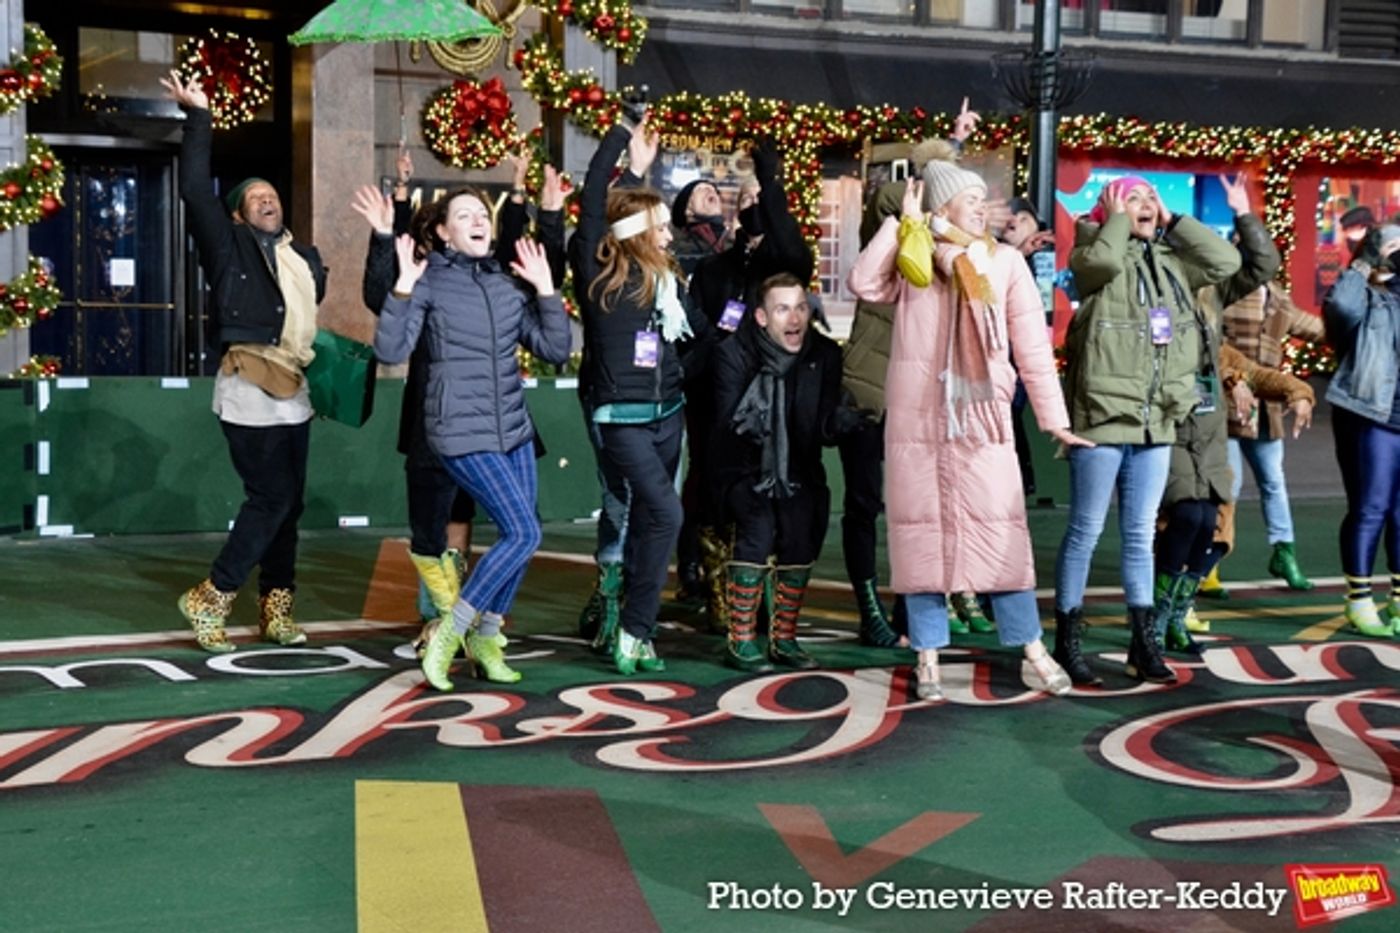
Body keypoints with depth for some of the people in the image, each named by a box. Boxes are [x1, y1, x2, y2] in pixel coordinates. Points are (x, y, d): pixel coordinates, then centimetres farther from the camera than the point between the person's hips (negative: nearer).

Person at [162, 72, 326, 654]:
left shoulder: (305, 258, 19)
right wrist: (198, 117, -7)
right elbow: (195, 189, -8)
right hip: (250, 388, -6)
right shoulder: (228, 246, 2)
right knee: (270, 498, -10)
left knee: (287, 502, 8)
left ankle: (275, 610, 15)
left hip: (292, 392, 7)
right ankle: (210, 600, 0)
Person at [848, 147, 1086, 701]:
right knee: (922, 534, 5)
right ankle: (927, 658, 13)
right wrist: (902, 221, -8)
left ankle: (1033, 649, 10)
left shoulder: (1004, 261, 3)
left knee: (1000, 532, -1)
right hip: (916, 420, 1)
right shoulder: (911, 261, 5)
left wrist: (1053, 418, -3)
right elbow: (864, 285, -15)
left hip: (982, 421, 0)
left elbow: (1032, 347, 1)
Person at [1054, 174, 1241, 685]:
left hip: (1157, 420, 6)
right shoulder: (1095, 247, -1)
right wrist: (1117, 218, -7)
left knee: (1140, 535, 11)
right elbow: (1104, 260, -24)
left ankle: (1144, 641, 16)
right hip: (1103, 412, -6)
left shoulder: (1171, 259, 15)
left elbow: (1226, 261, 7)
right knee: (1086, 531, 0)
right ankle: (1067, 639, 8)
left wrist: (1173, 220, 7)